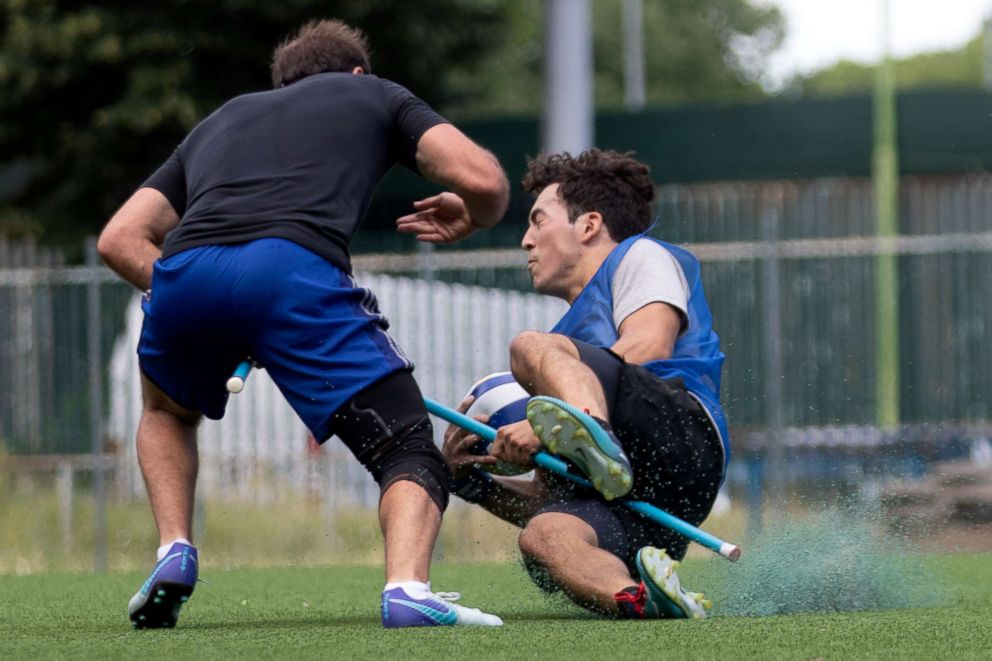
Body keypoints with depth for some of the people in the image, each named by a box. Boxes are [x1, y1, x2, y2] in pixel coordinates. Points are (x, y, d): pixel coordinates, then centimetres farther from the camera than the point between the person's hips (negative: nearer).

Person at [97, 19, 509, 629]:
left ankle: (174, 555, 17)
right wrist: (469, 220, 38)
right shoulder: (375, 95, 31)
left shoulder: (221, 120, 39)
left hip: (181, 278, 4)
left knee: (167, 412, 37)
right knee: (409, 455, 5)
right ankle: (408, 587, -23)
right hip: (296, 271, -4)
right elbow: (484, 181, 16)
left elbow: (119, 239, 30)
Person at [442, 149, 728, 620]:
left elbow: (649, 348, -2)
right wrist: (471, 480, 18)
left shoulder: (640, 256, 23)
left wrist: (543, 429, -8)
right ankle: (638, 597, -57)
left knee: (534, 350, -25)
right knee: (542, 537, -30)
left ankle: (596, 442, -54)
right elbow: (547, 499, 37)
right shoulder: (565, 339, 43)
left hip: (679, 433, -5)